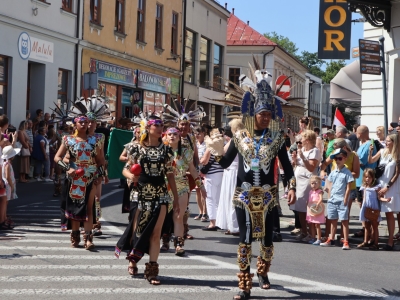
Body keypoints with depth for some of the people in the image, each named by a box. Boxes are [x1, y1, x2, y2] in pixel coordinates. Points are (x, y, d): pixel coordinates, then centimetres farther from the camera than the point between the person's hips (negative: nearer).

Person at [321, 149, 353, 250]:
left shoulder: (347, 173, -6)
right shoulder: (333, 173, 11)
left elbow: (348, 188, -8)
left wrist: (345, 200, -13)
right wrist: (330, 197, 8)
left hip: (342, 201, -6)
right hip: (332, 200, 6)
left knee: (344, 221, -3)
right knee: (333, 220, 14)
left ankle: (346, 242, -2)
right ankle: (331, 239, 23)